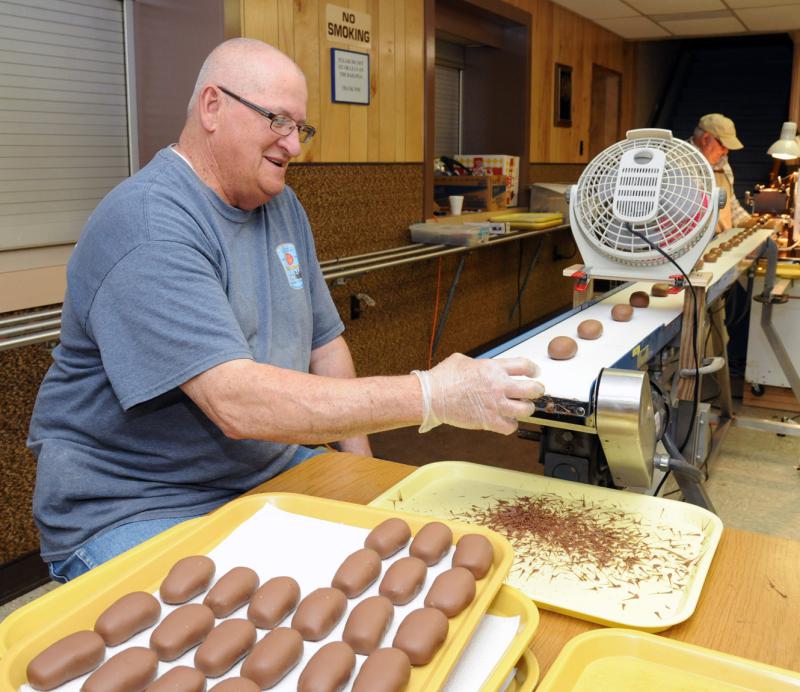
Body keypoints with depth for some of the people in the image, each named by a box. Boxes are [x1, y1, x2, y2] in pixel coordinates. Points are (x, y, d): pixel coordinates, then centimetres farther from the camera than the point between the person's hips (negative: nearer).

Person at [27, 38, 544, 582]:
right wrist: (429, 396, -34)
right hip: (134, 510, -7)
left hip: (271, 471, 8)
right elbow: (237, 404, -33)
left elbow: (324, 340, 13)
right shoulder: (146, 227, -22)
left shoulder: (282, 204, 7)